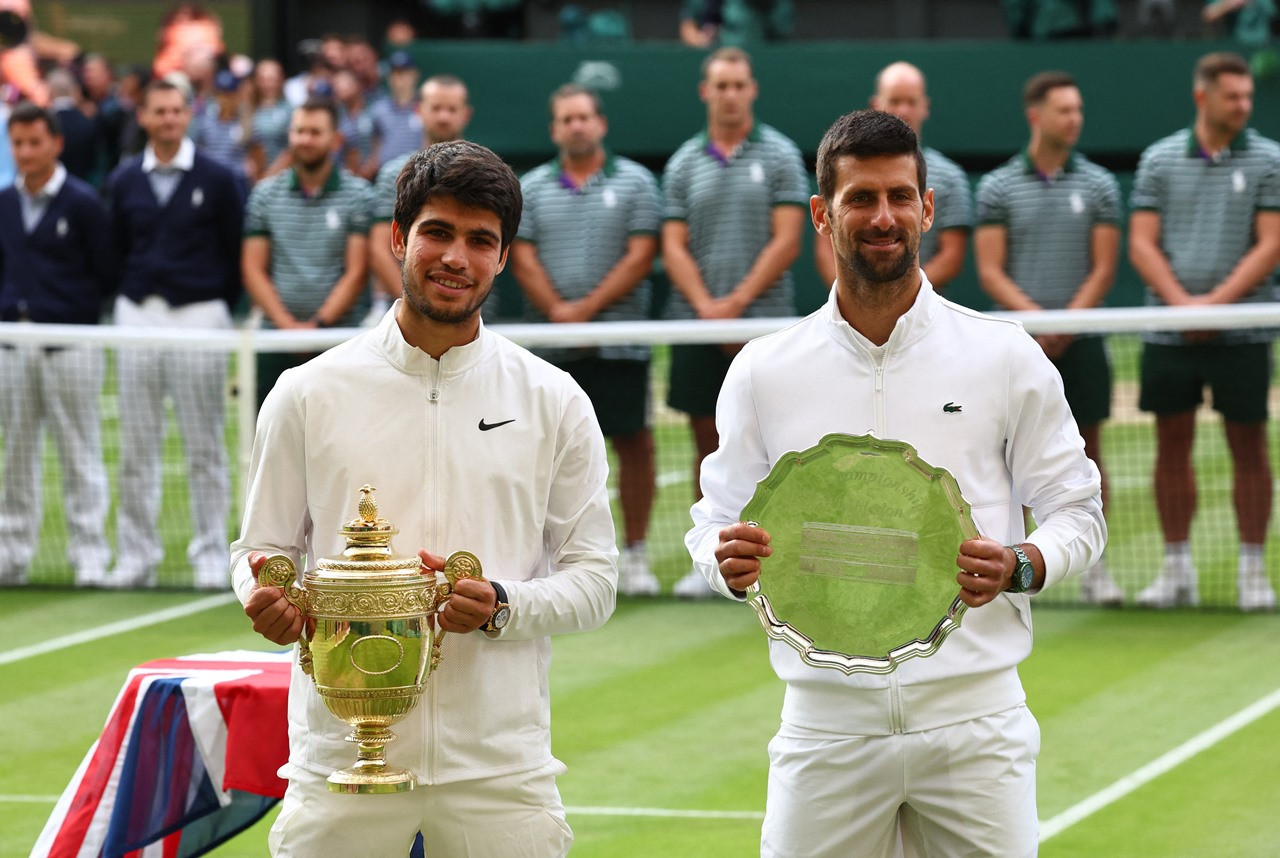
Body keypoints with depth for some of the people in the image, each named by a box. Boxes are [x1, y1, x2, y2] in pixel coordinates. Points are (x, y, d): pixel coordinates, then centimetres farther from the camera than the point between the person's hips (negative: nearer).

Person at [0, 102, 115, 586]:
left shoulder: (82, 202, -3)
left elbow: (106, 274, -2)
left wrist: (76, 312, -5)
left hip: (70, 342, -5)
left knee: (80, 454, -1)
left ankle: (89, 557, 1)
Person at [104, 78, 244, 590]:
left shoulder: (217, 180, 1)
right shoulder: (123, 182, 9)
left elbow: (237, 254, 2)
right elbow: (116, 252, 13)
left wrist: (220, 311, -1)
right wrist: (132, 299, 4)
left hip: (199, 316, -3)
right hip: (138, 317, 3)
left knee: (205, 447, 0)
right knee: (137, 447, 3)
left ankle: (211, 555, 5)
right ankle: (136, 554, 9)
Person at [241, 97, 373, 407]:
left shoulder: (357, 194, 1)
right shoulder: (265, 194, 9)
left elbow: (356, 273, -4)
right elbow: (254, 270, 5)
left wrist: (318, 324, -13)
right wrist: (286, 323, -8)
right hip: (277, 340, 2)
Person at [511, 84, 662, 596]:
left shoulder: (635, 183, 4)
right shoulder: (532, 188, 11)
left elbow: (640, 257, -4)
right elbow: (522, 259, 4)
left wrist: (587, 308, -11)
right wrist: (558, 312, -11)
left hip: (619, 339, -2)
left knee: (633, 442, -2)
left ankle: (634, 554, 4)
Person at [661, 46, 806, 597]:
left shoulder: (779, 156, 1)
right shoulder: (683, 164, 9)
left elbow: (786, 243, -5)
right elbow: (674, 247, 5)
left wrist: (736, 302, -12)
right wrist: (706, 305, -10)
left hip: (764, 323, -3)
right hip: (696, 325, 3)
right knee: (709, 443, 6)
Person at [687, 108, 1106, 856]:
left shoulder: (1008, 358, 4)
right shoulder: (763, 371, 6)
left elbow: (1077, 512, 7)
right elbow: (718, 519, 11)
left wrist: (1020, 566, -14)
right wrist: (730, 561, -12)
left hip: (972, 717, 0)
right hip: (827, 721, 1)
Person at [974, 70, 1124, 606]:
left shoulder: (1098, 185, 5)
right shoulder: (997, 187, 3)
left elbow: (1103, 268, 2)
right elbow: (990, 271, -1)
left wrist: (1068, 321, -12)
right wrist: (1036, 318, -14)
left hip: (1080, 340, 1)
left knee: (1087, 448, 2)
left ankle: (1093, 568, 6)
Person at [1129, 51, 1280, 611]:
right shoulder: (1160, 160, 6)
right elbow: (1142, 244, 2)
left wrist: (1216, 302, -14)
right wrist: (1180, 301, -13)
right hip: (1169, 330, 2)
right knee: (1172, 446, 5)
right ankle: (1176, 569, 13)